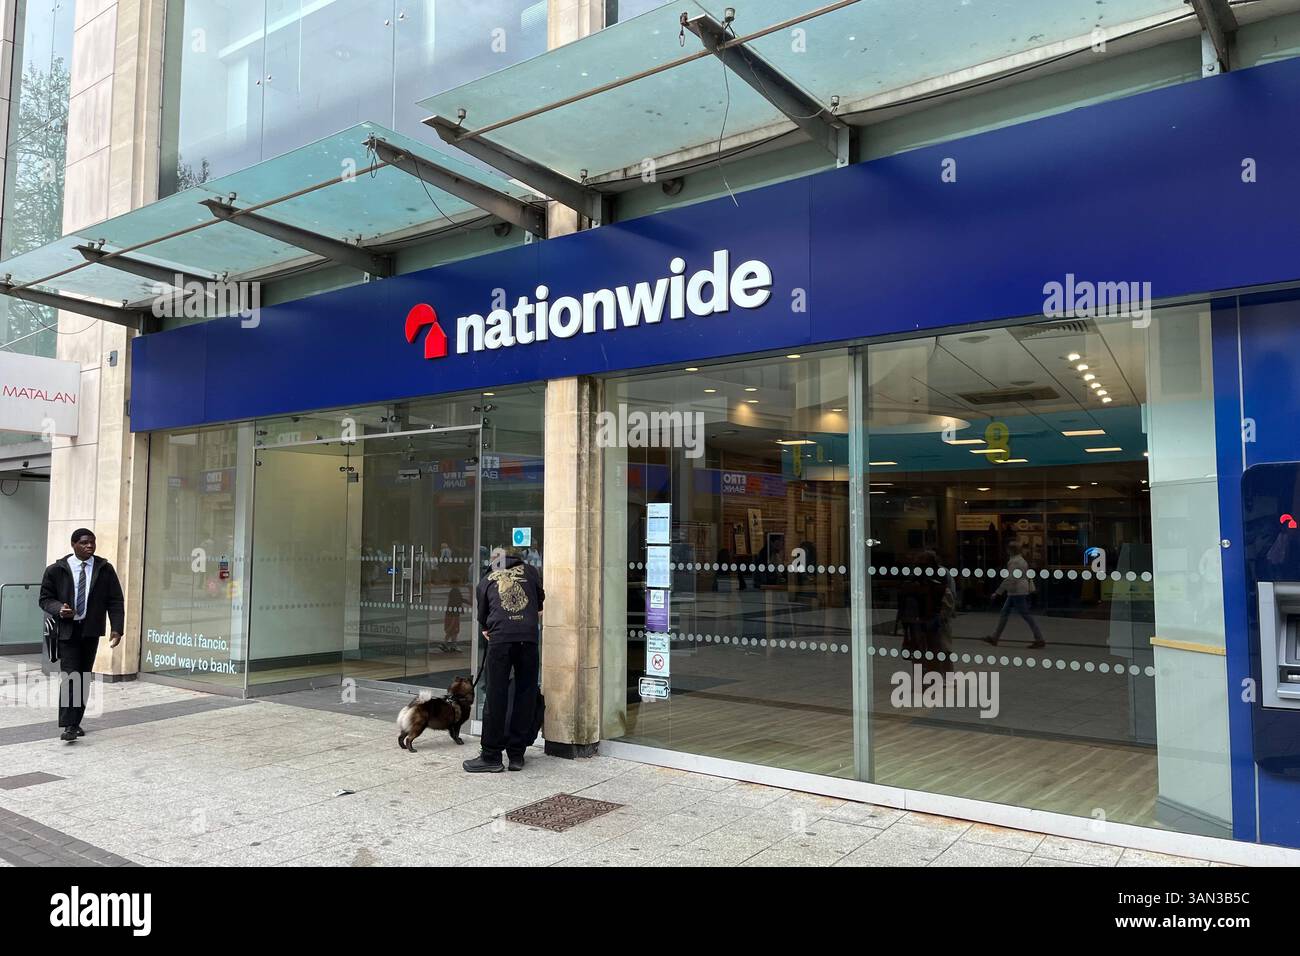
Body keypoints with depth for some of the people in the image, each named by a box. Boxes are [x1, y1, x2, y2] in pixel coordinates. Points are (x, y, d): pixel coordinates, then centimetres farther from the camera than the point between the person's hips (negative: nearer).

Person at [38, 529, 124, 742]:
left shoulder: (105, 569, 3)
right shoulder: (56, 570, 0)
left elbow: (115, 601, 3)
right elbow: (45, 598, 6)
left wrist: (116, 628, -6)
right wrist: (58, 609, -16)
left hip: (91, 630, 2)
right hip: (66, 630, -2)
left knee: (84, 678, 8)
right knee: (69, 676, -11)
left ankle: (76, 722, 19)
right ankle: (68, 726, -10)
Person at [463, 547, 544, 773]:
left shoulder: (486, 581, 20)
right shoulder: (530, 572, 19)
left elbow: (482, 616, 26)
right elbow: (541, 600, 28)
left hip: (500, 638, 0)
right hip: (529, 638, 1)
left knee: (496, 697, 3)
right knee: (526, 695, 9)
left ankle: (491, 756, 8)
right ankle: (517, 754, 14)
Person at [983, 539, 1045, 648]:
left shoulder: (1014, 562, -17)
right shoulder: (1021, 560, 13)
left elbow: (1010, 579, -22)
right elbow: (1028, 576, 17)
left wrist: (997, 592, -19)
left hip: (1016, 592, -11)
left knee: (1026, 615, -6)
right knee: (1004, 613, 12)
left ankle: (1040, 640, -1)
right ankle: (994, 638, 16)